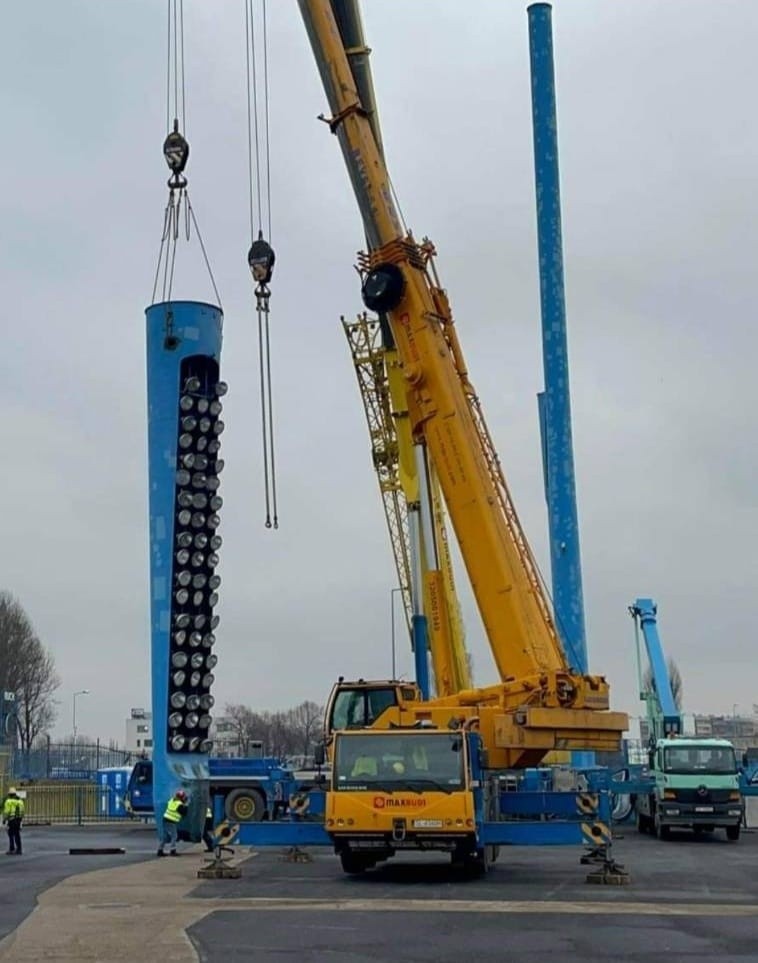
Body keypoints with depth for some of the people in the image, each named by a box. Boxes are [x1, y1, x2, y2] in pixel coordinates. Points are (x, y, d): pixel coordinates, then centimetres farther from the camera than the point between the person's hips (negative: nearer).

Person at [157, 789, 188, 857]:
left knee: (164, 836, 14)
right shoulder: (180, 805, -15)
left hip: (165, 819, 8)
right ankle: (172, 851, -6)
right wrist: (185, 806, 8)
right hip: (171, 823, -8)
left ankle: (160, 850, 16)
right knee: (174, 836, -1)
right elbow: (184, 813, -4)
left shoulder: (172, 800, 6)